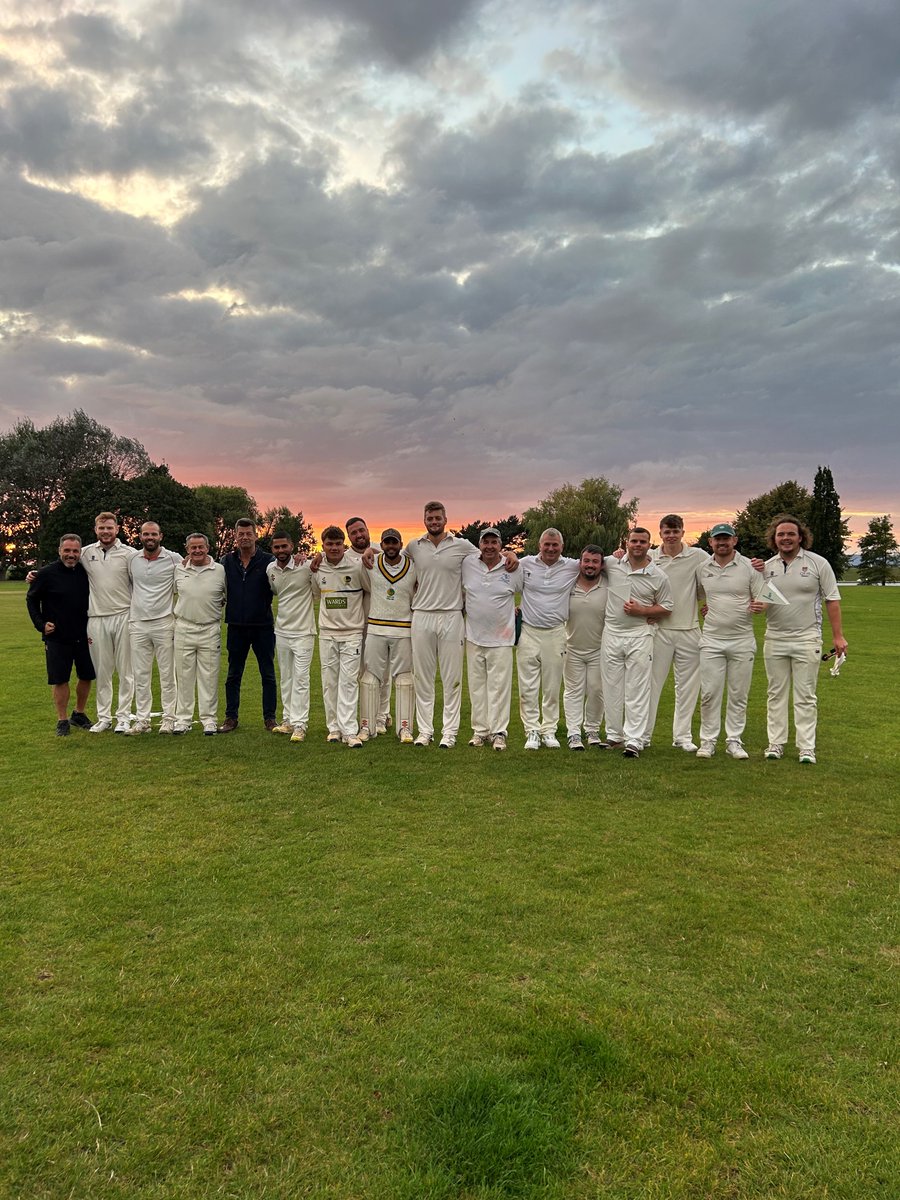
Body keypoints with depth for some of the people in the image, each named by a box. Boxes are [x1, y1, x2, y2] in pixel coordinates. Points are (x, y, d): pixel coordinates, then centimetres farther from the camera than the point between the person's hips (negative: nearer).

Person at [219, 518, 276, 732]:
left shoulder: (267, 560, -3)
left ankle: (270, 718, 15)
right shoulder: (226, 560, 5)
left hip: (263, 626, -2)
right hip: (236, 626, 2)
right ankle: (231, 717, 20)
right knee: (233, 675, 10)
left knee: (268, 674, 6)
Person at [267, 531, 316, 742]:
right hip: (281, 631, 6)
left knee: (300, 679, -6)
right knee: (286, 679, 13)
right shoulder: (270, 569, 4)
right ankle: (288, 720, 23)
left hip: (303, 632, -6)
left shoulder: (306, 567, -15)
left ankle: (299, 725, -3)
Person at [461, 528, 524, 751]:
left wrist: (517, 611, 4)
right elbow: (460, 591, 16)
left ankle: (498, 732, 9)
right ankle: (479, 730, 19)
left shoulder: (514, 568, -5)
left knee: (499, 686, 0)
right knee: (477, 686, 9)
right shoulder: (467, 564, 0)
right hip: (474, 636, 2)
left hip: (501, 638, -2)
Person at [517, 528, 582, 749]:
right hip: (528, 632, 0)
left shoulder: (572, 567, 1)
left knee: (552, 687, 8)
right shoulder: (525, 563, 1)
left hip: (556, 634, 0)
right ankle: (532, 731, 11)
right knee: (527, 687, 1)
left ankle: (549, 730, 19)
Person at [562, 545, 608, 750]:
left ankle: (592, 731, 24)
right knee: (573, 691, 6)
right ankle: (573, 734, 10)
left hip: (599, 650, 0)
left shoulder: (609, 586, -9)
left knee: (597, 691, 8)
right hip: (572, 649, 0)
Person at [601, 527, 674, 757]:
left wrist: (641, 611, -11)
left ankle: (634, 741, 0)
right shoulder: (612, 564, 2)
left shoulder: (658, 576, 0)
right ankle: (613, 735, 21)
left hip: (640, 635, -2)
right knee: (611, 687, 9)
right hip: (612, 633, 2)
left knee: (637, 690, -3)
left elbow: (666, 608, 5)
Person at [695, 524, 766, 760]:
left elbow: (763, 601, 0)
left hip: (742, 641, -1)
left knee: (738, 695, 6)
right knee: (709, 693, 1)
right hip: (711, 640, 1)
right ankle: (708, 741, 10)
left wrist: (760, 607, -23)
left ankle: (734, 741, 16)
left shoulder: (749, 567, -1)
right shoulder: (702, 569, 5)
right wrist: (702, 608, 3)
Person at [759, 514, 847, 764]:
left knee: (805, 696, 2)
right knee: (776, 694, 9)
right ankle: (776, 743, 17)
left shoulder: (818, 563, -3)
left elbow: (832, 600, -1)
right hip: (774, 639, 3)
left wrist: (838, 635, -5)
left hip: (806, 639, -3)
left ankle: (807, 747, 8)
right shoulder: (766, 567, 5)